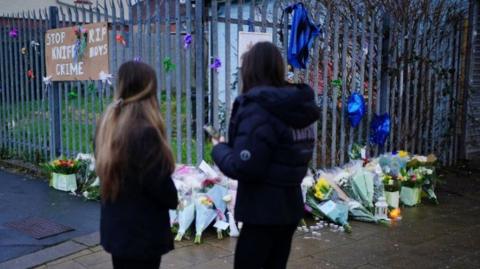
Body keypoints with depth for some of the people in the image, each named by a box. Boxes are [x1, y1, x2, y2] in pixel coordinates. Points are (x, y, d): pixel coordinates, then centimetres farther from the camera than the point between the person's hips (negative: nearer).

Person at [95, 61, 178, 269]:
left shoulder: (107, 125, 2)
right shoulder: (145, 131, -24)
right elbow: (159, 183, -21)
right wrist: (174, 200, 1)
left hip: (115, 227, 8)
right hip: (143, 232, -8)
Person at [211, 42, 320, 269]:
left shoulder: (257, 109, -20)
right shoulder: (296, 104, 6)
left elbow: (244, 169, -24)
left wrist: (220, 148, -5)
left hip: (263, 212, -8)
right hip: (291, 207, 8)